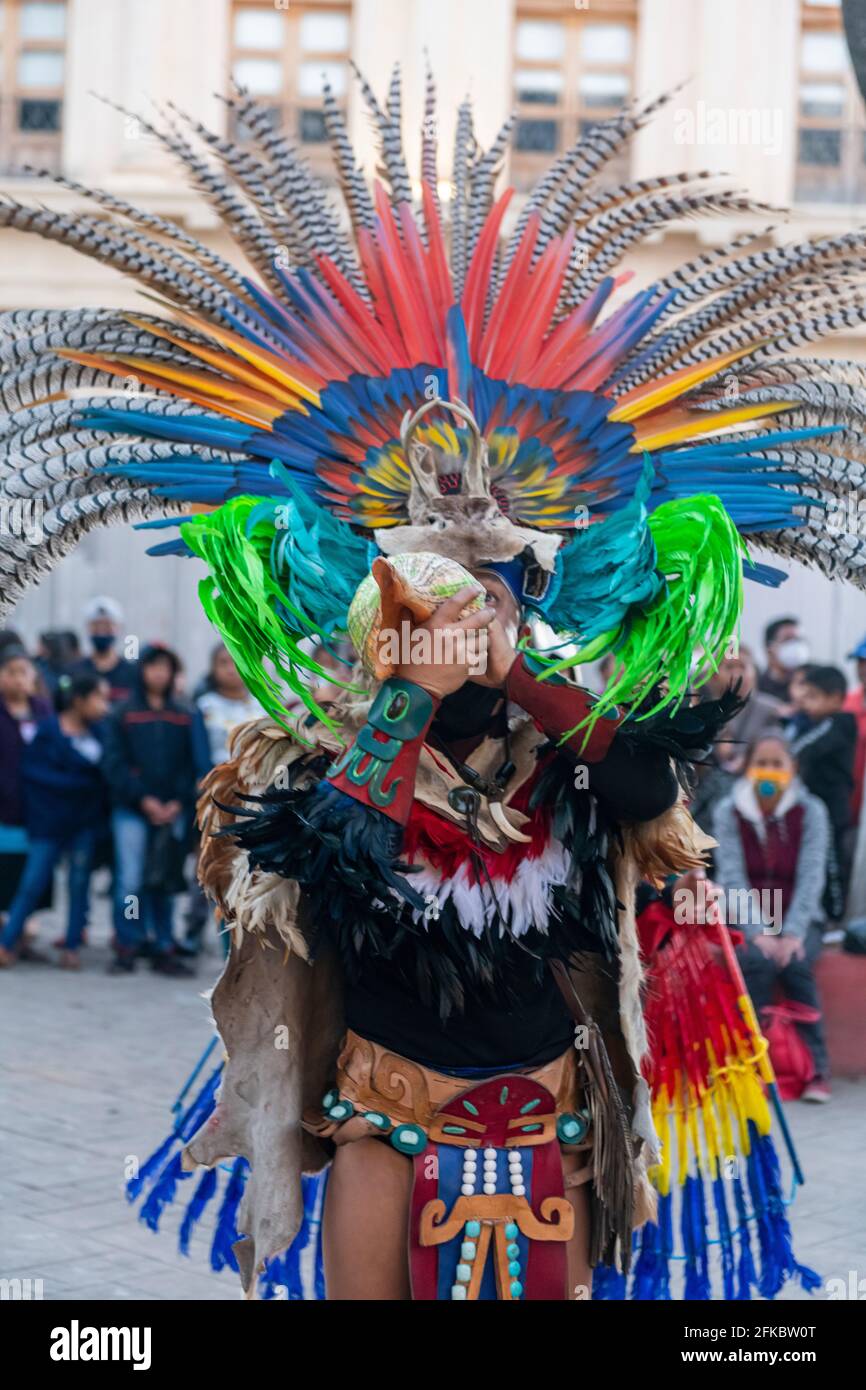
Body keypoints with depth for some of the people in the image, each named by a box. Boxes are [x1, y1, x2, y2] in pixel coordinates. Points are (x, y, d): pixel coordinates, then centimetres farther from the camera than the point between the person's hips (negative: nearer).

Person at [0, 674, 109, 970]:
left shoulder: (97, 732, 2)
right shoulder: (48, 730, -9)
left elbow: (104, 772, 6)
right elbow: (31, 769, -9)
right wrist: (75, 782, -13)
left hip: (86, 820, 4)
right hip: (50, 820, -4)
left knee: (79, 882, 6)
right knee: (33, 882, -1)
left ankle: (71, 947, 15)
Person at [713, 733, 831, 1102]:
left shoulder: (811, 812, -2)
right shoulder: (728, 813, -3)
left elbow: (811, 877, -11)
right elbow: (733, 878, -11)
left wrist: (792, 933, -24)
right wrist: (758, 933, -24)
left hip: (798, 919, 0)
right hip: (746, 919, 0)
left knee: (795, 963, -31)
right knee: (759, 961, -32)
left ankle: (817, 1070, -21)